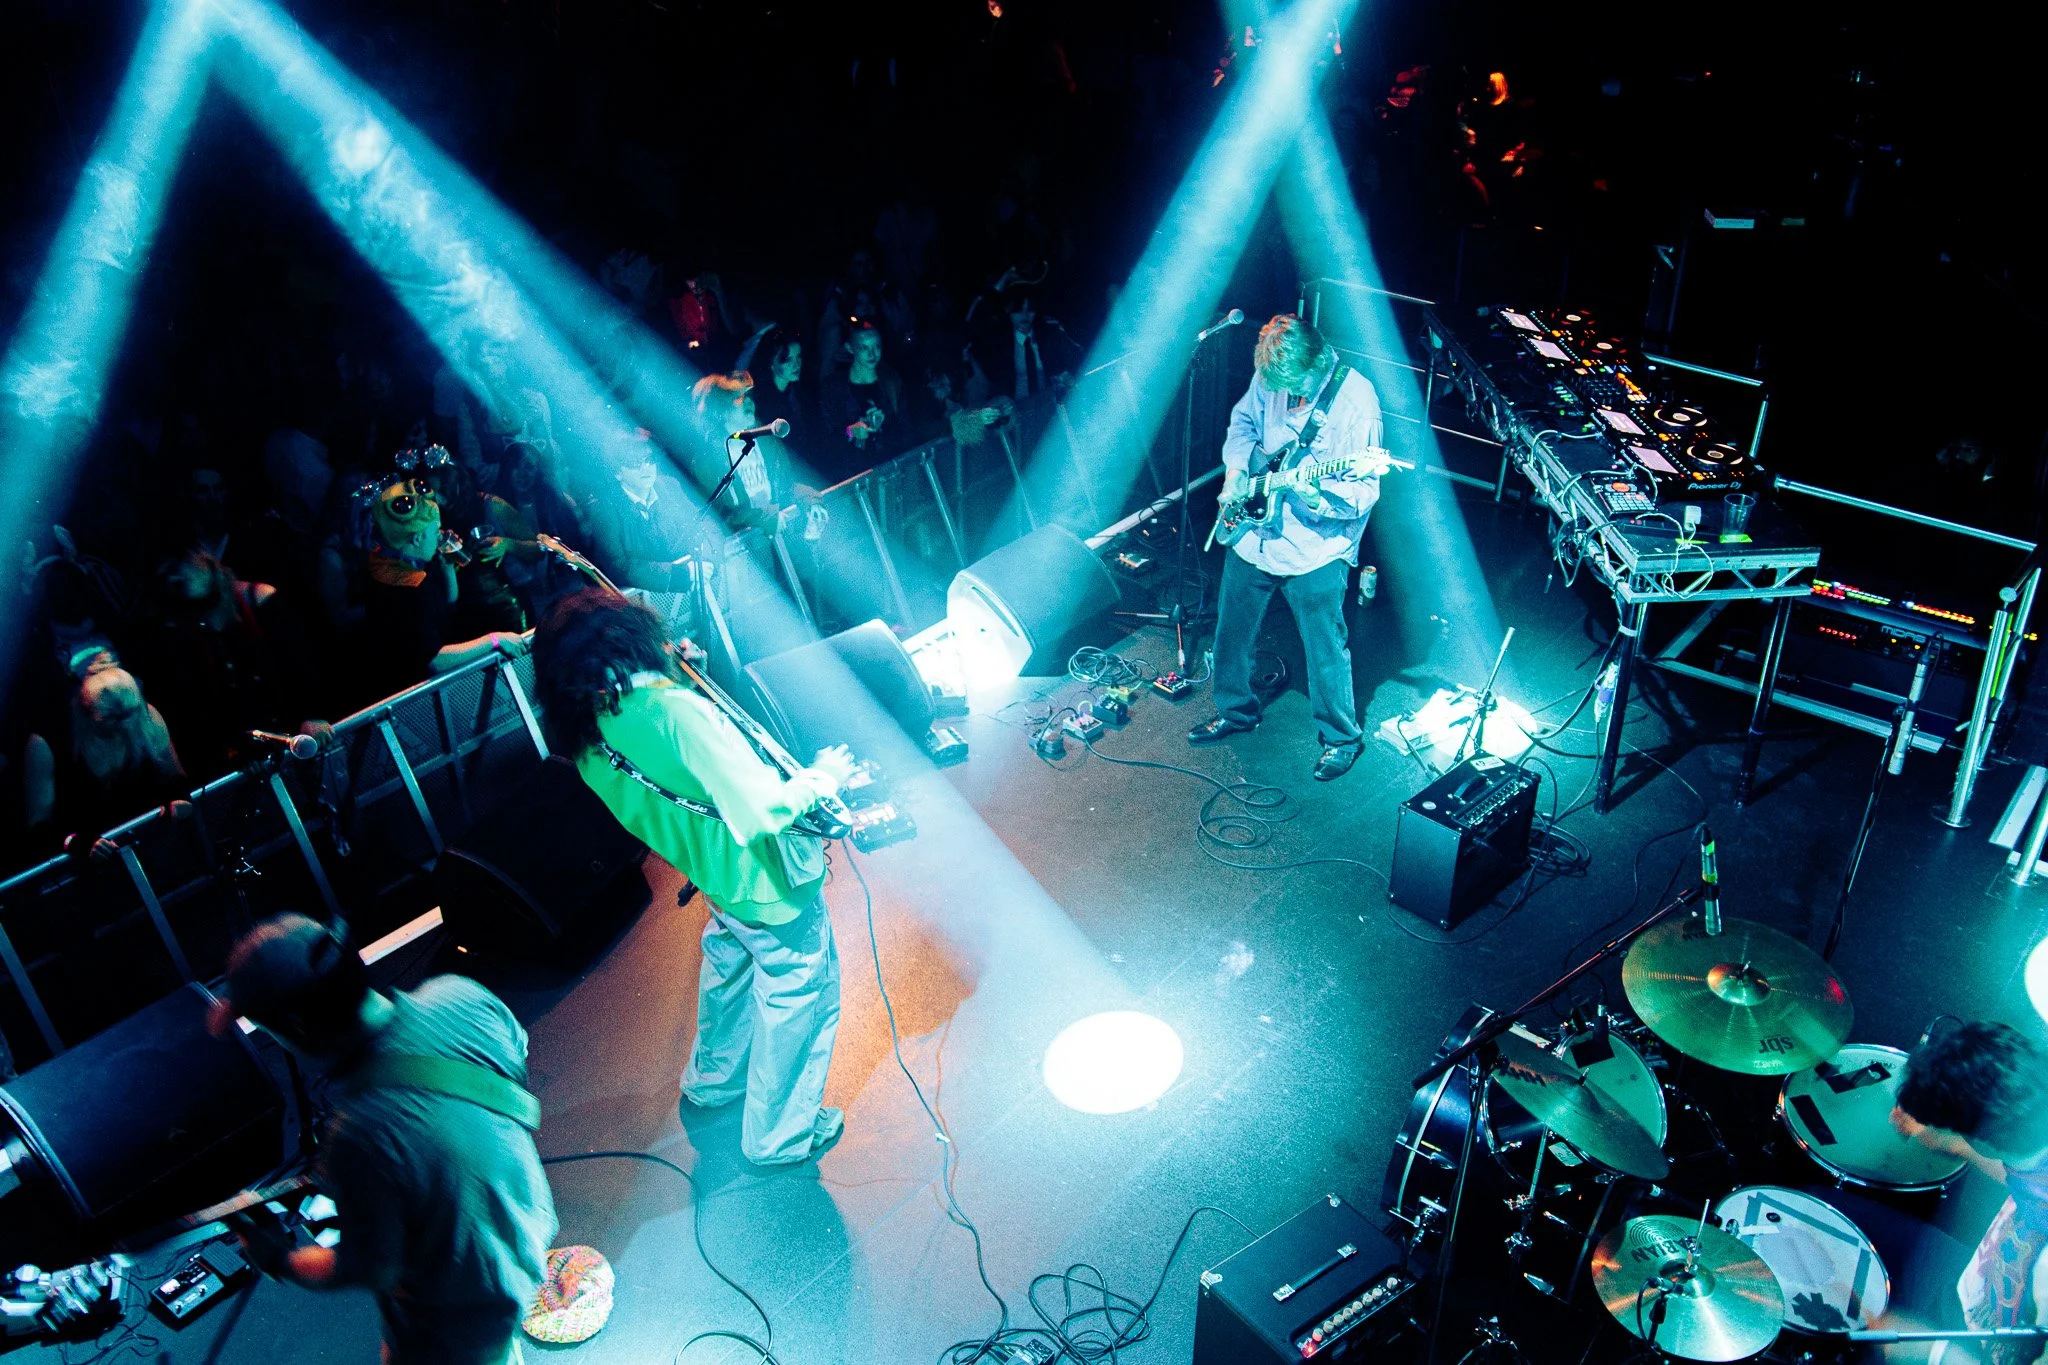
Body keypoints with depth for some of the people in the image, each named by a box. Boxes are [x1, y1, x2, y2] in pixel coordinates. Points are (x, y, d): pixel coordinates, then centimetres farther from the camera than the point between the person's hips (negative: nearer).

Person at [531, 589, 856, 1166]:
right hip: (775, 890, -8)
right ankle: (780, 1135, 35)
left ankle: (712, 1080, 58)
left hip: (718, 882, 8)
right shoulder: (678, 711, -36)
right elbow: (764, 809, -39)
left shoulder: (589, 739, -9)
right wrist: (821, 775, -21)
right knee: (799, 1007, 15)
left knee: (728, 974, 34)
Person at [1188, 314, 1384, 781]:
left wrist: (1323, 499, -38)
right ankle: (1235, 710, 44)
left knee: (1325, 652, 6)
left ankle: (1340, 738, 29)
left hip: (1315, 553, -5)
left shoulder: (1355, 399, -21)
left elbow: (1366, 489, -19)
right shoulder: (1270, 377, -6)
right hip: (1253, 535, 6)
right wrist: (1237, 466, -5)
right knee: (1232, 631, 20)